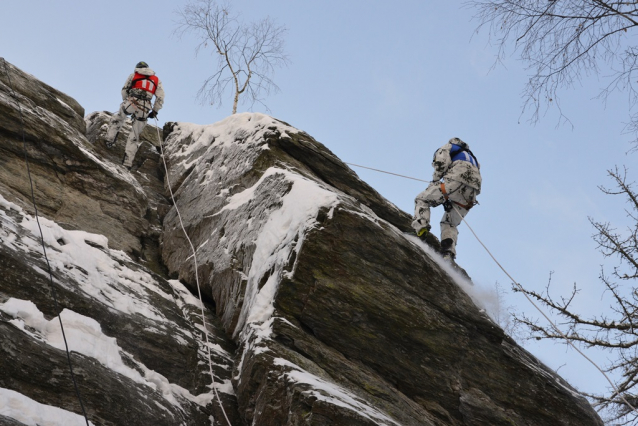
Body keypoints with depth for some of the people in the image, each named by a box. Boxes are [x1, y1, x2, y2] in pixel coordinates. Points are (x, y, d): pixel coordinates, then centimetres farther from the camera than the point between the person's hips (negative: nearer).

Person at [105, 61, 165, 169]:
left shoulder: (133, 75, 17)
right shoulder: (156, 80, 21)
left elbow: (124, 90, 17)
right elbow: (160, 98, 13)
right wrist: (154, 111, 21)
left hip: (131, 102, -2)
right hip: (144, 109, 2)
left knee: (117, 118, 30)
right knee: (134, 135, 11)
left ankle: (110, 140, 21)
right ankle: (127, 162, 6)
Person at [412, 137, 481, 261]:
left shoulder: (446, 148, 24)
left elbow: (442, 162, -1)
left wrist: (435, 180, 9)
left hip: (456, 180, -6)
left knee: (422, 200, 11)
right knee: (449, 224, 19)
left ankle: (421, 229, -13)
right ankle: (449, 254, -5)